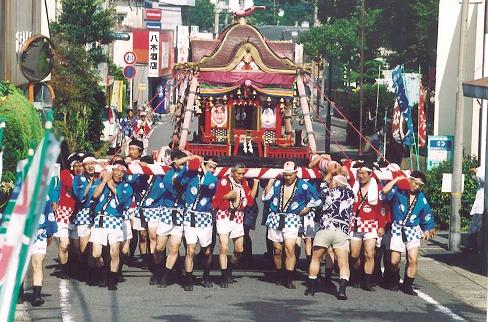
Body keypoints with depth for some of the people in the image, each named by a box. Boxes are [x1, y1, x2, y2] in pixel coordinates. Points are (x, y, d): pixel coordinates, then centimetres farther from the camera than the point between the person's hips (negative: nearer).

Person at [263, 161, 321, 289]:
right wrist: (271, 181, -3)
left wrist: (304, 211, 2)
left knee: (290, 249, -14)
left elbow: (316, 201, 6)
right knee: (277, 250, 7)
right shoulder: (277, 184, 7)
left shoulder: (303, 186, -2)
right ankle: (278, 276, 20)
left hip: (291, 220, -3)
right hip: (275, 218, 3)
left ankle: (289, 279, -11)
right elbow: (265, 197, 1)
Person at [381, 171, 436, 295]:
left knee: (413, 260, -9)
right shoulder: (398, 191, -4)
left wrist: (428, 229, 8)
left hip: (413, 231, 3)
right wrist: (397, 179, -17)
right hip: (398, 229, -3)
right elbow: (385, 191, -23)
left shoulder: (421, 197, 9)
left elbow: (427, 215, 17)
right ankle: (393, 281, 24)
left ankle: (408, 286, 3)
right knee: (394, 261, -3)